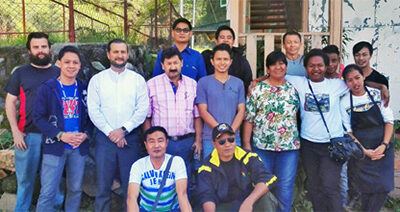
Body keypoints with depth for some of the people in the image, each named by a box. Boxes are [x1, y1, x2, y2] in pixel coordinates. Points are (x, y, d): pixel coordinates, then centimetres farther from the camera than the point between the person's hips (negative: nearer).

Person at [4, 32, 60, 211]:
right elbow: (10, 102, 5)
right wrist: (15, 131, -5)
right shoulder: (20, 73, 6)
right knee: (25, 178, 8)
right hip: (28, 135, 0)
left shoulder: (59, 73, 6)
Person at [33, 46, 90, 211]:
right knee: (48, 192, -3)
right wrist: (60, 135, -16)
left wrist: (85, 134, -9)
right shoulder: (47, 89, -3)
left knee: (75, 189, 12)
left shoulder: (84, 89, 5)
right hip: (55, 147, -3)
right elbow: (38, 118, -5)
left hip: (79, 147, 3)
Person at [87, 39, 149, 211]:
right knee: (103, 185, 3)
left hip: (130, 138, 0)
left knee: (130, 185, 4)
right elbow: (93, 110, -1)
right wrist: (111, 133, -9)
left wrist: (124, 130, -11)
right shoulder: (97, 80, 6)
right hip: (105, 138, 0)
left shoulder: (137, 79, 6)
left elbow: (143, 109, -1)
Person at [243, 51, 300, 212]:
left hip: (289, 146, 1)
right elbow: (248, 119, 0)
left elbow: (300, 115, 12)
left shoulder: (293, 89, 7)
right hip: (262, 146, -1)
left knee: (285, 188, 4)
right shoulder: (258, 89, 1)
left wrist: (298, 140, 5)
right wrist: (246, 144, -5)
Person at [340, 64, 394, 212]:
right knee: (367, 188, 2)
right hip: (361, 151, -1)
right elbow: (348, 132, -2)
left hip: (383, 148, 1)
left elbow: (389, 121, 0)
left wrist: (384, 145, -12)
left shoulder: (377, 94, -1)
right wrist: (365, 151, -11)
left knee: (384, 186, -1)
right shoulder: (344, 102, -4)